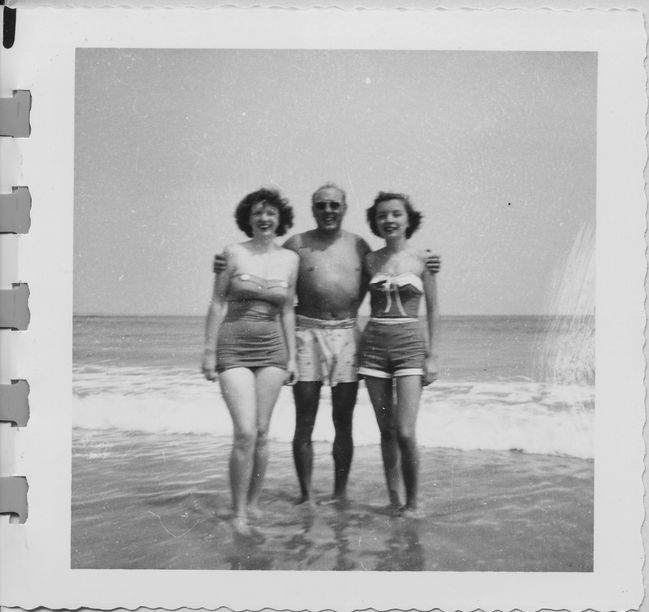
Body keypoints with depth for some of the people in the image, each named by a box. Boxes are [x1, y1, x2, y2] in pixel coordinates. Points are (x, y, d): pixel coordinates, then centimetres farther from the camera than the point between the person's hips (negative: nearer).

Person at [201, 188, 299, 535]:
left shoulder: (289, 259, 7)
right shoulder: (234, 254, -2)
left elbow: (287, 311, 12)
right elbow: (217, 304, -1)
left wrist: (291, 356, 9)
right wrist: (209, 352, -5)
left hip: (271, 350, 3)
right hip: (233, 349, -3)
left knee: (262, 432, 5)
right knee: (245, 432, -12)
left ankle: (254, 504, 21)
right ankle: (238, 514, -1)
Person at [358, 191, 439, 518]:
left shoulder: (422, 259, 1)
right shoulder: (370, 260, 7)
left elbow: (432, 311, 3)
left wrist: (432, 356, -1)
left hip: (410, 345, -3)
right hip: (374, 344, 3)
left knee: (405, 432, -11)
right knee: (386, 431, 6)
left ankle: (412, 503, 7)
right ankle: (393, 502, 18)